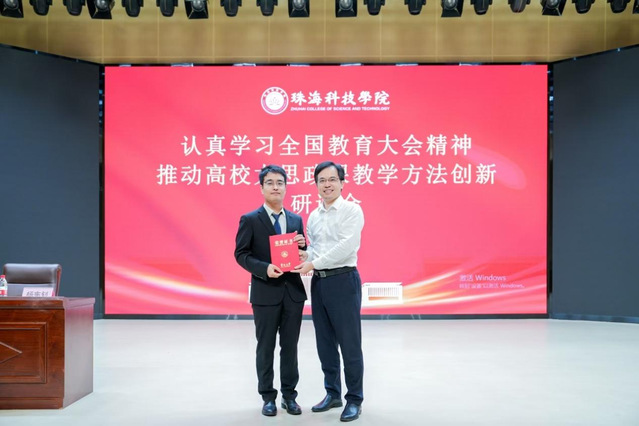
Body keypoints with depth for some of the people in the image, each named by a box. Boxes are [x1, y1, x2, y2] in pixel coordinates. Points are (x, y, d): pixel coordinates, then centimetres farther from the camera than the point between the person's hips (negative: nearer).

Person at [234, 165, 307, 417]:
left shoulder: (296, 220, 10)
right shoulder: (250, 220, -3)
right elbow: (241, 255, -7)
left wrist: (303, 245, -8)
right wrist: (264, 269, -21)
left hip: (293, 291, 4)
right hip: (265, 293, -3)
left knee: (290, 346, 10)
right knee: (266, 347, 7)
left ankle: (289, 395, 22)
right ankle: (268, 397, 21)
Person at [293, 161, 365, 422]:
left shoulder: (352, 210, -7)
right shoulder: (313, 216, 13)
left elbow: (347, 246, -18)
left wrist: (313, 263, -18)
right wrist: (305, 257, -6)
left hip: (343, 280, -7)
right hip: (318, 282, 7)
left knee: (349, 344, 0)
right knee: (325, 343, 13)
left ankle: (354, 400, 13)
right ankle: (333, 393, 28)